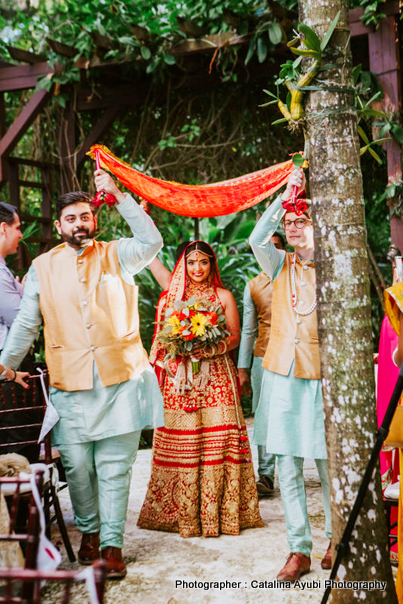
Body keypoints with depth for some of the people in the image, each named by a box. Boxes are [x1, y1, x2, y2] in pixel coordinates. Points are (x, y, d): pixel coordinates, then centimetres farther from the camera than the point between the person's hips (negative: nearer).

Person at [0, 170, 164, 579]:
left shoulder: (115, 256, 7)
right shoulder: (43, 268, 10)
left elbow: (151, 242, -13)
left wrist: (119, 196, -17)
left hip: (120, 379, -1)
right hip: (70, 383, 1)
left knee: (114, 468, 1)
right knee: (76, 465, 4)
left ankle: (112, 545, 10)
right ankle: (88, 531, 27)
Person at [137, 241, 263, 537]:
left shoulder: (223, 296, 10)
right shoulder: (172, 296, 15)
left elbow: (235, 337, 5)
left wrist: (212, 348, -13)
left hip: (216, 377, -1)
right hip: (180, 378, 1)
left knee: (218, 442, -7)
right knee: (181, 443, -4)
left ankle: (217, 513, -1)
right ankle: (182, 513, 3)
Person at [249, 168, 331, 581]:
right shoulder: (280, 265, 8)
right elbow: (257, 239, -8)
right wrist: (286, 192, -10)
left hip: (320, 376, -3)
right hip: (281, 375, 3)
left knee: (328, 465, 1)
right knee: (287, 466, 4)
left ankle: (336, 541, 21)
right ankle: (299, 550, 12)